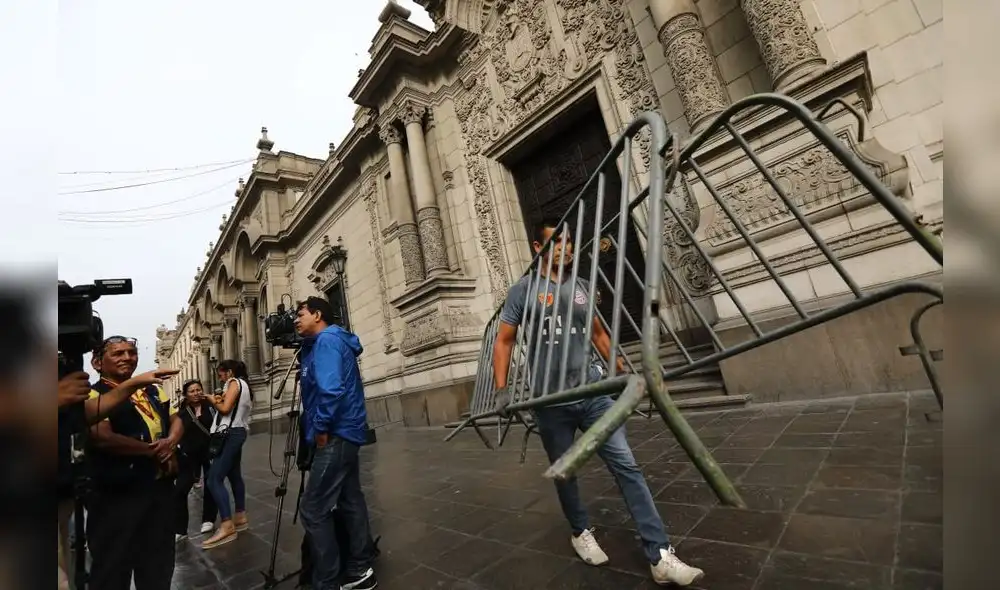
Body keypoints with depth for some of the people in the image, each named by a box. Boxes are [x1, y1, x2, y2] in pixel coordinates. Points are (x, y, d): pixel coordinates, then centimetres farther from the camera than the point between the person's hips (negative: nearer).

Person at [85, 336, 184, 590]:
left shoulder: (154, 391, 11)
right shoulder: (94, 395, -9)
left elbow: (176, 421, 10)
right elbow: (102, 437, -21)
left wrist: (170, 442, -11)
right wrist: (153, 450, -14)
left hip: (160, 487, 6)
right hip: (117, 493, -6)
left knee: (159, 562, 19)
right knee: (114, 566, 10)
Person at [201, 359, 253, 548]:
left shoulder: (234, 382, -7)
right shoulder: (243, 385, 21)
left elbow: (225, 408, -16)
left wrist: (213, 401, 0)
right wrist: (220, 400, 15)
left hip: (230, 434, -11)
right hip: (237, 433, 11)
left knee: (214, 479, -13)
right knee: (234, 475, 15)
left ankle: (227, 526, -17)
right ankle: (241, 517, 21)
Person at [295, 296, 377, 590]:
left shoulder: (326, 340, -13)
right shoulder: (327, 341, 17)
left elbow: (331, 390, -26)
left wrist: (320, 428, -16)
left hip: (335, 435, -10)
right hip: (345, 433, 10)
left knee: (314, 510, -3)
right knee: (350, 501, 14)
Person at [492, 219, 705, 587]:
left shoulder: (582, 287, 8)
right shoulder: (524, 289, -4)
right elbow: (504, 341, -3)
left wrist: (624, 371, 17)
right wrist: (501, 389, -12)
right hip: (550, 402, -2)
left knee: (626, 466, -2)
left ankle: (660, 556, 6)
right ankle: (581, 532, 39)